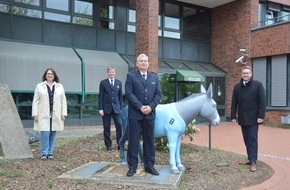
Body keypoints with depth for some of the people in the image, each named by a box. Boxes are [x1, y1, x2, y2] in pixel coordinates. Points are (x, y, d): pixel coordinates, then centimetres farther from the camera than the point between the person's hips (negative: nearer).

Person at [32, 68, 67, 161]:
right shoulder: (39, 86, 7)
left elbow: (63, 101, 8)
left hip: (56, 115, 2)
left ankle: (50, 153, 14)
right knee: (45, 134, -7)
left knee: (53, 134, 4)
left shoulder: (60, 87, 10)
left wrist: (64, 113, 0)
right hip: (44, 115, -2)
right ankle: (44, 153, 3)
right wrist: (35, 114, -4)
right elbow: (35, 101, 4)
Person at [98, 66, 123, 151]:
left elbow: (120, 96, 11)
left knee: (119, 125, -5)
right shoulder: (103, 82, 1)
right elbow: (100, 96, 0)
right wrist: (100, 109, -6)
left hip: (116, 107, 2)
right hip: (106, 108, -1)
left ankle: (120, 144, 4)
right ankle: (108, 145, 14)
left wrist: (121, 108, 7)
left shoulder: (119, 82, 8)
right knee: (106, 127, 3)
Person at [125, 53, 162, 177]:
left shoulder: (154, 77, 13)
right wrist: (140, 107, -15)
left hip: (150, 113, 3)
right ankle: (132, 166, 11)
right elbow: (129, 93, -7)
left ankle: (149, 166, 18)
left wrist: (151, 107, -9)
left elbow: (158, 94, 7)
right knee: (133, 140, 2)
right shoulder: (131, 76, 2)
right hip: (135, 113, -3)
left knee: (149, 140, 8)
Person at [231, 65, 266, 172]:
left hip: (253, 118, -4)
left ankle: (253, 162, 0)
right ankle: (250, 159, 19)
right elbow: (234, 103, 10)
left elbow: (262, 102, -7)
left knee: (253, 140, -3)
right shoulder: (237, 87, 9)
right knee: (246, 140, 10)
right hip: (242, 119, 4)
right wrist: (233, 116, 6)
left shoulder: (258, 85, -3)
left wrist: (261, 116, -13)